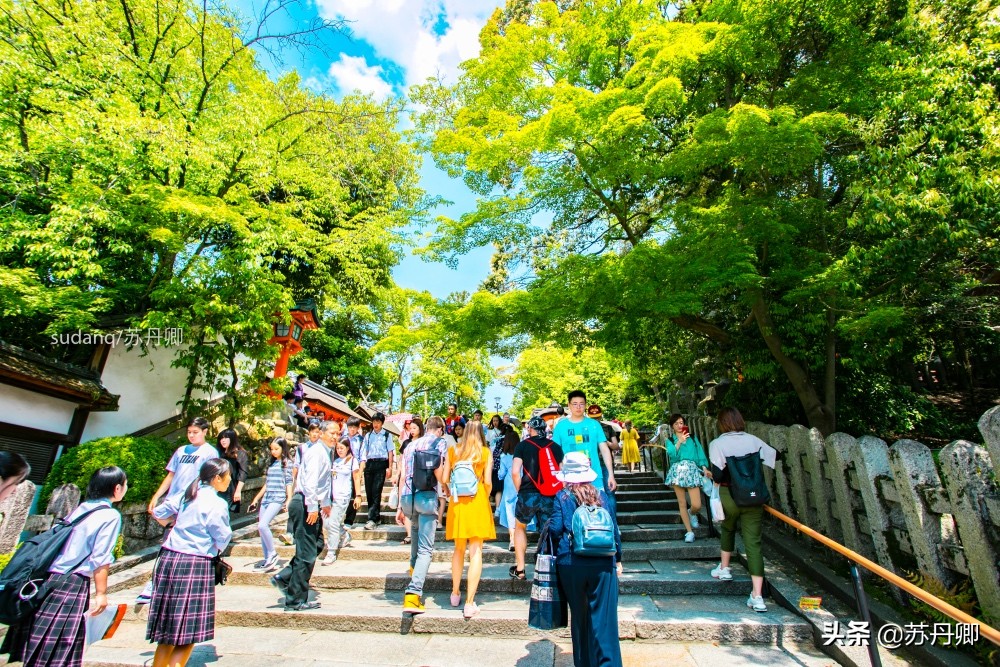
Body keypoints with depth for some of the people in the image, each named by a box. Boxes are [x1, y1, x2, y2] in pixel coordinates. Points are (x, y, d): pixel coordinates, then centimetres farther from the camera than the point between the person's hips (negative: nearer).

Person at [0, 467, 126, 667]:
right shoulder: (111, 516, -13)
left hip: (49, 576, 7)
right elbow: (100, 559, -14)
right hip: (73, 583, -7)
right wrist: (101, 593, -6)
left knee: (38, 649, 17)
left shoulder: (81, 508, 9)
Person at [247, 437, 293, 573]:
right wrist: (256, 498, 21)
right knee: (261, 528, 4)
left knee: (262, 525, -20)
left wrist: (288, 500, -13)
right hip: (266, 499, 7)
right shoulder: (271, 463, 17)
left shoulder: (287, 463, -1)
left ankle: (273, 554, -3)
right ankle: (268, 560, 14)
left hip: (278, 499, -7)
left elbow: (289, 483, -5)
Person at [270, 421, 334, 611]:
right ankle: (295, 601, 9)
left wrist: (325, 502, 33)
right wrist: (312, 507, -25)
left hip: (312, 505, 10)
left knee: (317, 545, 16)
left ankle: (284, 577, 22)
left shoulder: (325, 452, 16)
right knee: (307, 554, -2)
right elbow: (310, 481, -24)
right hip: (305, 505, -10)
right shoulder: (317, 451, -15)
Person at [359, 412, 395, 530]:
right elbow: (364, 452, 12)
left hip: (381, 464, -4)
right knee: (368, 492, 5)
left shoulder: (387, 435, 6)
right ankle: (377, 517, 17)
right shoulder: (368, 436, 15)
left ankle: (372, 519, -11)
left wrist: (390, 467, -3)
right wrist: (361, 468, 1)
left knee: (376, 491, -11)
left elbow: (390, 451, 4)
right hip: (369, 464, 4)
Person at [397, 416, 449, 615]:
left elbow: (403, 476, 17)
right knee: (425, 548, -2)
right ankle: (413, 595, -13)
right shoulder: (440, 442, 5)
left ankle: (414, 566, 39)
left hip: (407, 496, 5)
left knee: (418, 528, 34)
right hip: (427, 496, -5)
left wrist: (400, 507, 20)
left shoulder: (411, 445, 19)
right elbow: (439, 472, -8)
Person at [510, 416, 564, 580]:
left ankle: (519, 569, 20)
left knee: (520, 528, 20)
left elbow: (515, 472, -8)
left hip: (528, 495, -1)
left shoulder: (522, 445, -1)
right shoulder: (555, 447, 6)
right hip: (550, 497, 2)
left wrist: (520, 491, 6)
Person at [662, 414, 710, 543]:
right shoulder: (670, 440, 12)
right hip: (677, 470, 0)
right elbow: (671, 454, -6)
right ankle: (689, 531, 13)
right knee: (682, 503, 0)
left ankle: (692, 513, 28)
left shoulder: (692, 438, 16)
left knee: (697, 505, -7)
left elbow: (700, 453, 8)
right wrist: (679, 441, -14)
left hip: (692, 470, 0)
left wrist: (704, 467, -5)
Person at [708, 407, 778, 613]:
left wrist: (715, 478, 5)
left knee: (728, 530, 26)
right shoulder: (753, 440, 0)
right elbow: (775, 454, 15)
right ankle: (757, 596, 1)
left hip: (729, 495, -2)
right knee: (753, 542, 4)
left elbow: (717, 475, -17)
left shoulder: (717, 444, -10)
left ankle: (724, 568, 40)